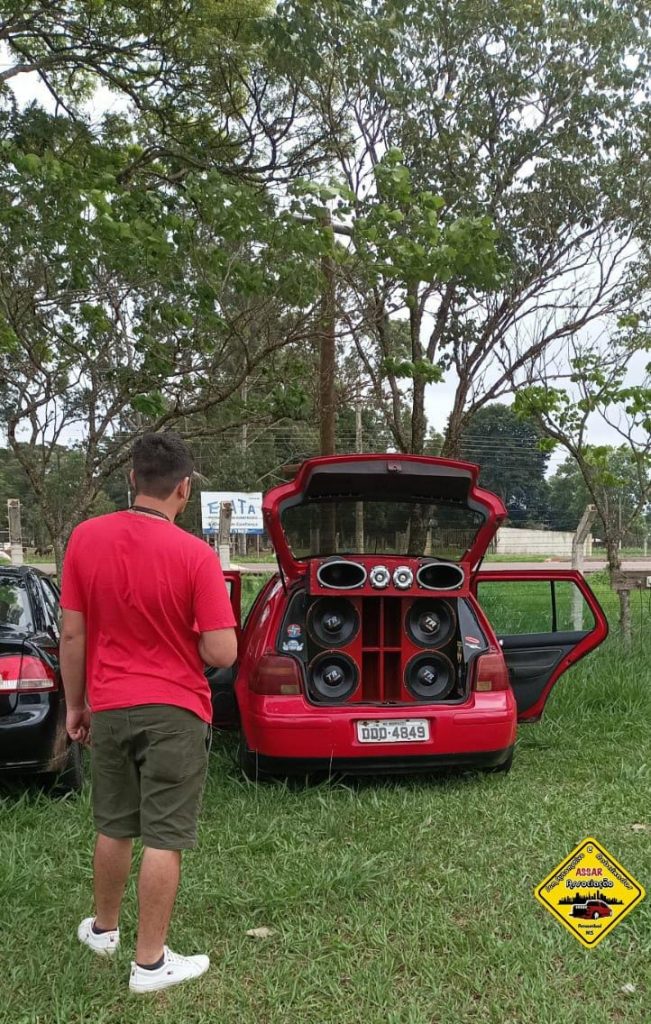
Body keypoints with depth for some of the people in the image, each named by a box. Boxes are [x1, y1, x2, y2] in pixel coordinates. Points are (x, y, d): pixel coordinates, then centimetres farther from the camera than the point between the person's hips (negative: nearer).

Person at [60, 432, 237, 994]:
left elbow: (72, 635, -1)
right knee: (163, 839, 5)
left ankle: (103, 928, 40)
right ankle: (150, 962, 14)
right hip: (174, 713, -4)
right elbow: (222, 654, -17)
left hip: (109, 709, 4)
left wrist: (75, 705, 10)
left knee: (113, 828, 22)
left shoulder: (85, 538, -7)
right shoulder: (196, 555, -17)